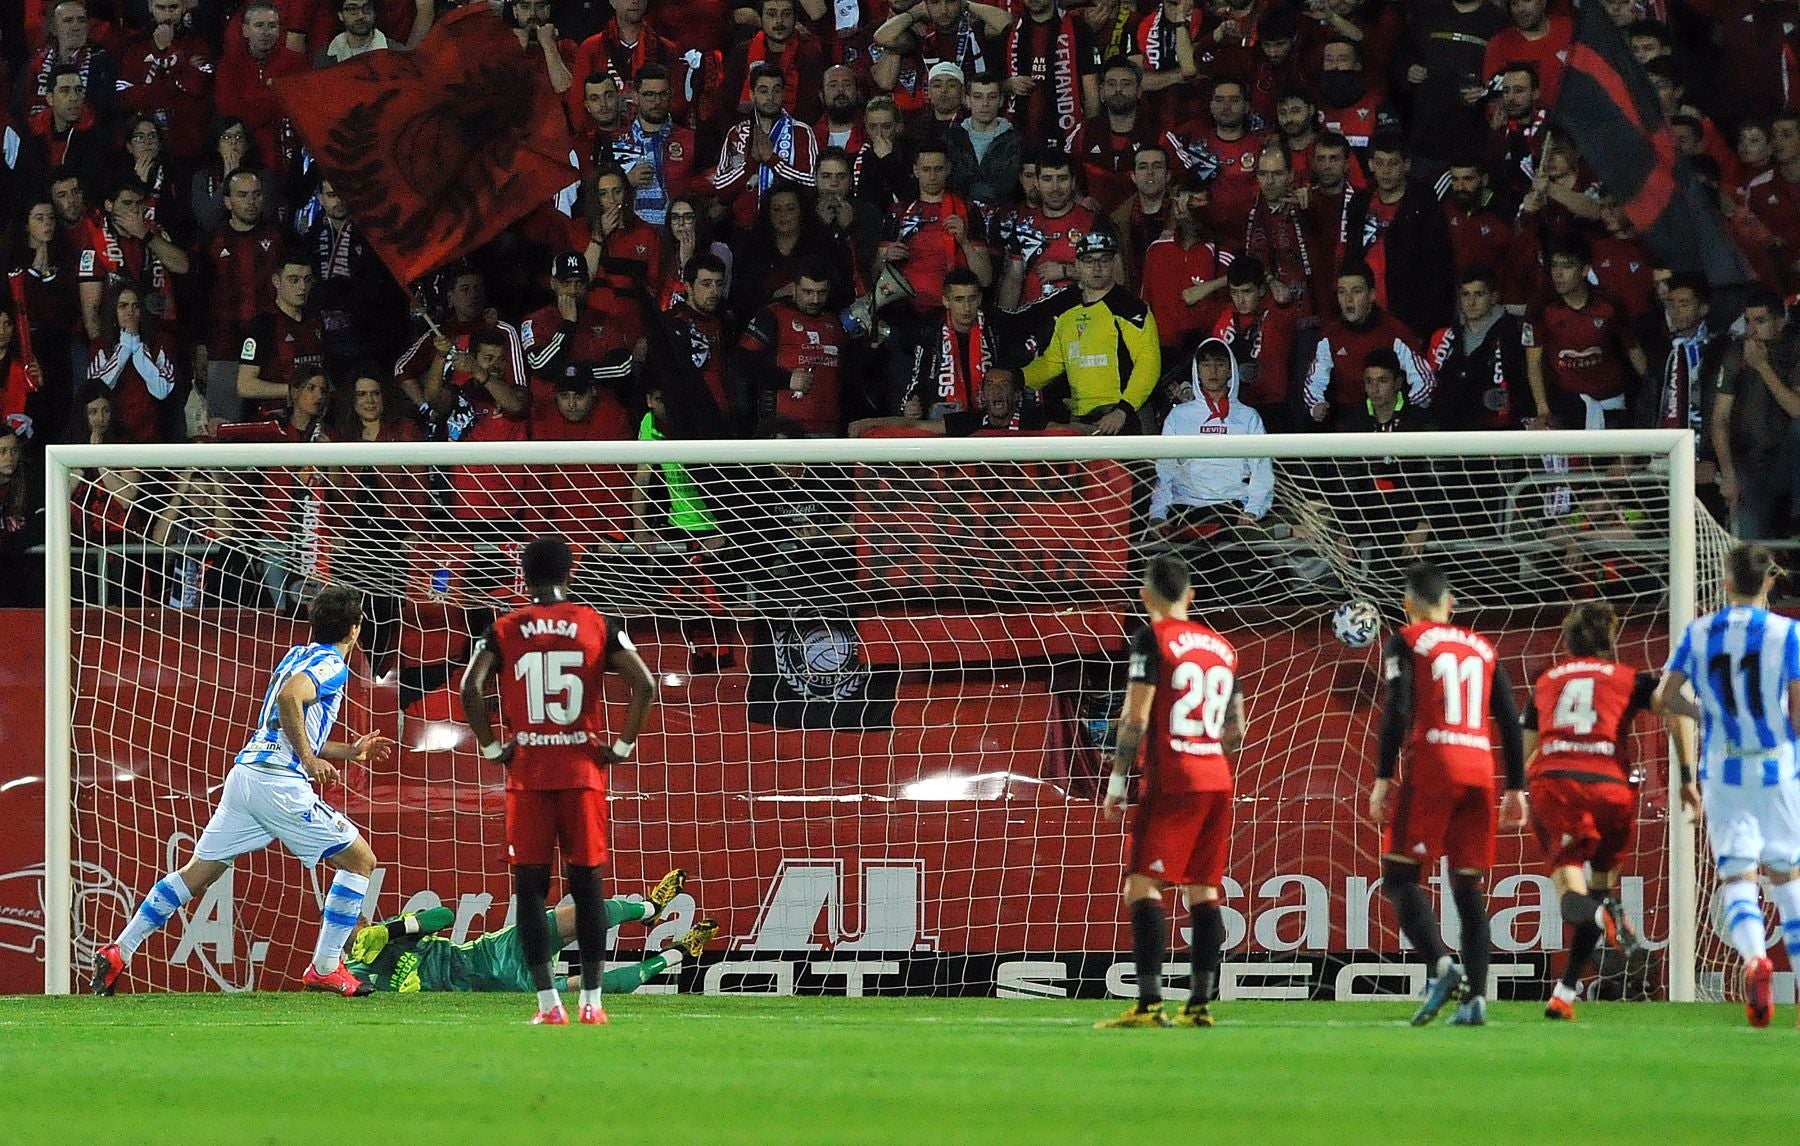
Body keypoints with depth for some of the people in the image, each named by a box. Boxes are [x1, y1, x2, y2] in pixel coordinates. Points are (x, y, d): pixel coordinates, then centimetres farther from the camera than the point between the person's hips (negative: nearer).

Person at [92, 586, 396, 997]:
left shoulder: (297, 656, 23)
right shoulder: (333, 665, -5)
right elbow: (290, 697, -26)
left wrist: (349, 751, 31)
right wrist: (310, 760, -19)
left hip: (245, 774, 8)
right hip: (280, 782, -8)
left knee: (196, 873, 14)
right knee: (361, 859, 3)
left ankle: (118, 953, 10)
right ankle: (325, 968, 0)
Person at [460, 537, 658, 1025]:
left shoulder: (504, 629, 2)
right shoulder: (597, 626, 3)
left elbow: (470, 687, -10)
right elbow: (644, 685, -6)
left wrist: (491, 748, -1)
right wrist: (623, 745, 1)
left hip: (527, 772, -1)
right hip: (583, 769, 1)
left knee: (530, 887, 3)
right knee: (586, 883, 7)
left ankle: (548, 1003, -4)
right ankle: (591, 1000, 6)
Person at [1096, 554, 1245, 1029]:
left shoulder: (1153, 640, -5)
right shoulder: (1222, 647, 15)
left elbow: (1136, 717, -11)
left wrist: (1117, 781, -7)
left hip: (1170, 782, -7)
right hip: (1217, 781, 7)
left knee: (1142, 887, -7)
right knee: (1203, 892, 8)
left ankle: (1149, 1003, -18)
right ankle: (1200, 1004, 4)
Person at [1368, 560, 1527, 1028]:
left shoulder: (1407, 642, 4)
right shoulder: (1482, 648, 18)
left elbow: (1397, 711, -8)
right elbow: (1510, 721, 14)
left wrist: (1383, 778, -8)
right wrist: (1516, 789, 17)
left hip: (1431, 767, -5)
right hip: (1479, 770, 5)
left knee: (1399, 875, -1)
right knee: (1467, 885, 8)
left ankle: (1440, 964, -24)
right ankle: (1476, 994, -3)